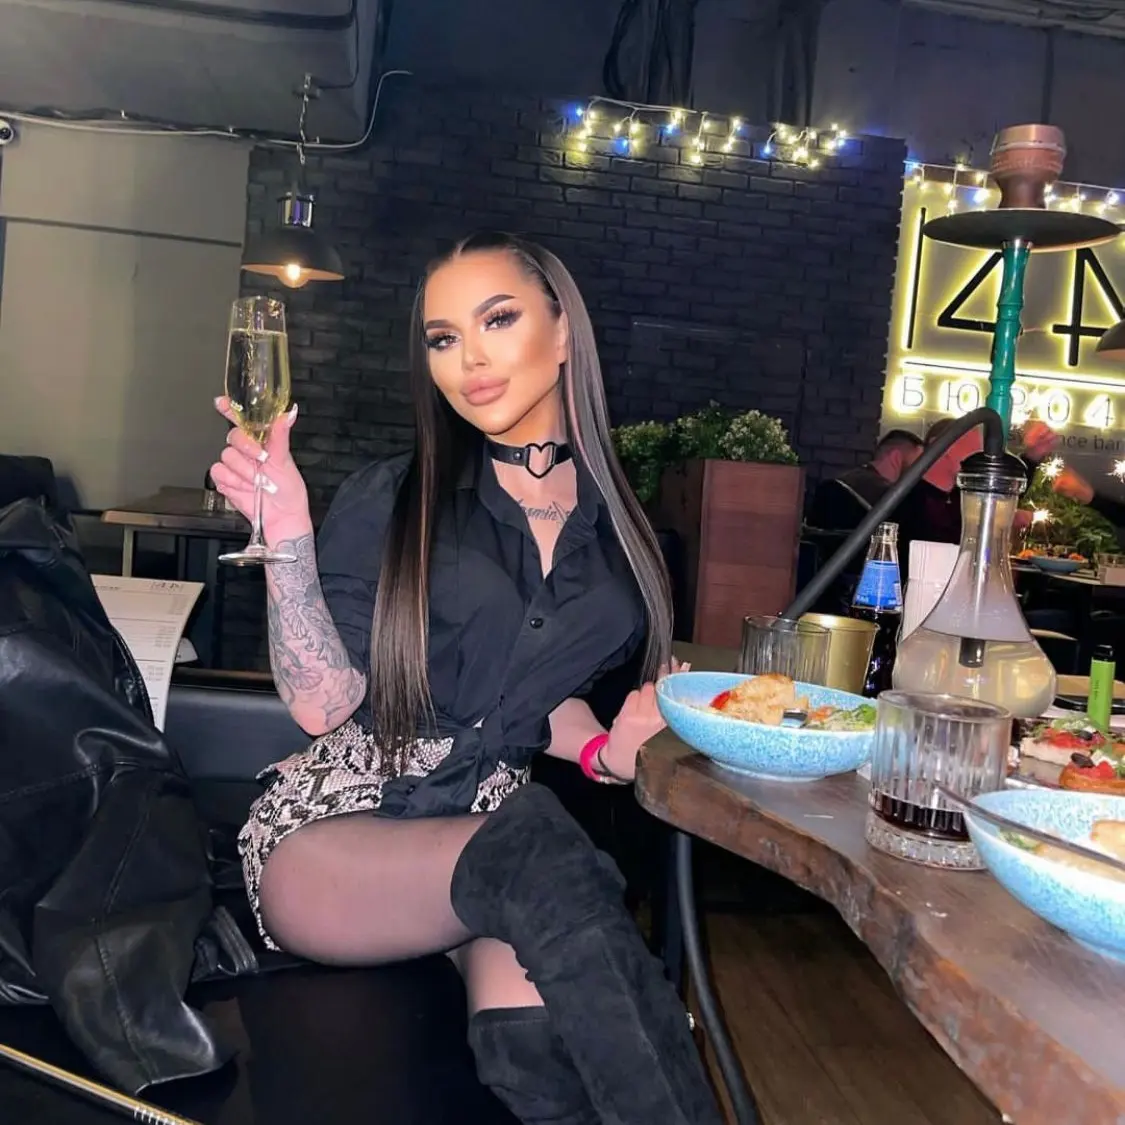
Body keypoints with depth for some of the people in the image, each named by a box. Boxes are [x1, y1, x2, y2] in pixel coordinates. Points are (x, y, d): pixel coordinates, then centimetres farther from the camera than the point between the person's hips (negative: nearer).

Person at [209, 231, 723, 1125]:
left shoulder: (614, 525, 8)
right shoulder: (391, 500, -3)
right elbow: (323, 703, -9)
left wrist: (599, 750, 0)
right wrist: (288, 535, -18)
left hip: (494, 832, 3)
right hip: (333, 827, -2)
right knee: (535, 848, -36)